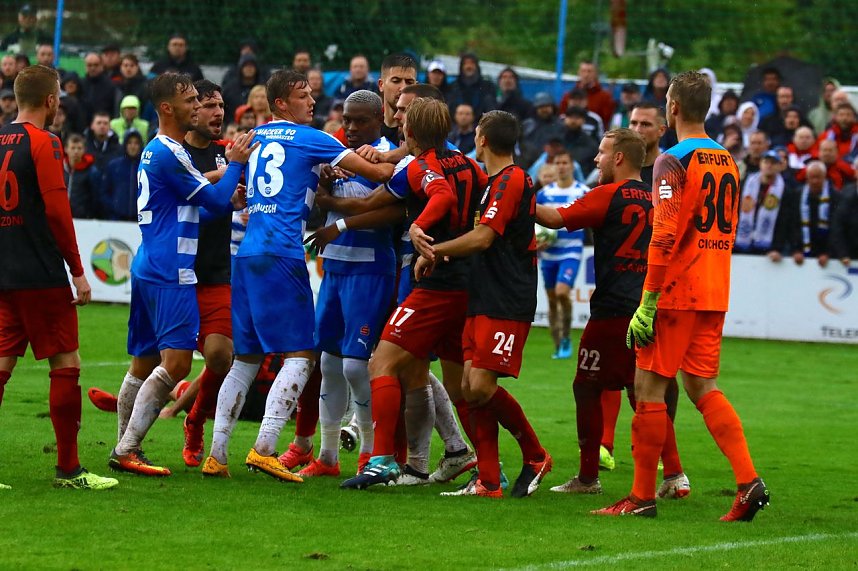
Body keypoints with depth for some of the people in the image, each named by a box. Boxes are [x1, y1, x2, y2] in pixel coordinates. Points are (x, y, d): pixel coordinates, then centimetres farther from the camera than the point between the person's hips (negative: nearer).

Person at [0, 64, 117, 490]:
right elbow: (57, 211, -15)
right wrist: (78, 271, -9)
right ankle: (68, 469, -1)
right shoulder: (43, 143, -10)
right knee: (66, 366, -1)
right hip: (42, 277, -8)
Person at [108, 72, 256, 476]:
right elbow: (215, 200, -9)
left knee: (144, 363, 13)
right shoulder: (169, 153, -14)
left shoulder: (154, 151, 18)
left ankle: (124, 449, 16)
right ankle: (127, 450, -15)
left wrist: (228, 201, 13)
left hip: (148, 270, 11)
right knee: (176, 361, -13)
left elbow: (190, 207, 25)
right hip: (170, 273, -11)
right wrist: (236, 163, 3)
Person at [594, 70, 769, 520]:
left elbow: (665, 236, -18)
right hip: (714, 293, 8)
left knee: (648, 385, 0)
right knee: (702, 386, 10)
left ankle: (643, 496, 2)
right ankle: (749, 481, -4)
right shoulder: (726, 160, 13)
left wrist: (648, 301, -17)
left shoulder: (674, 162, -12)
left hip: (678, 293, -7)